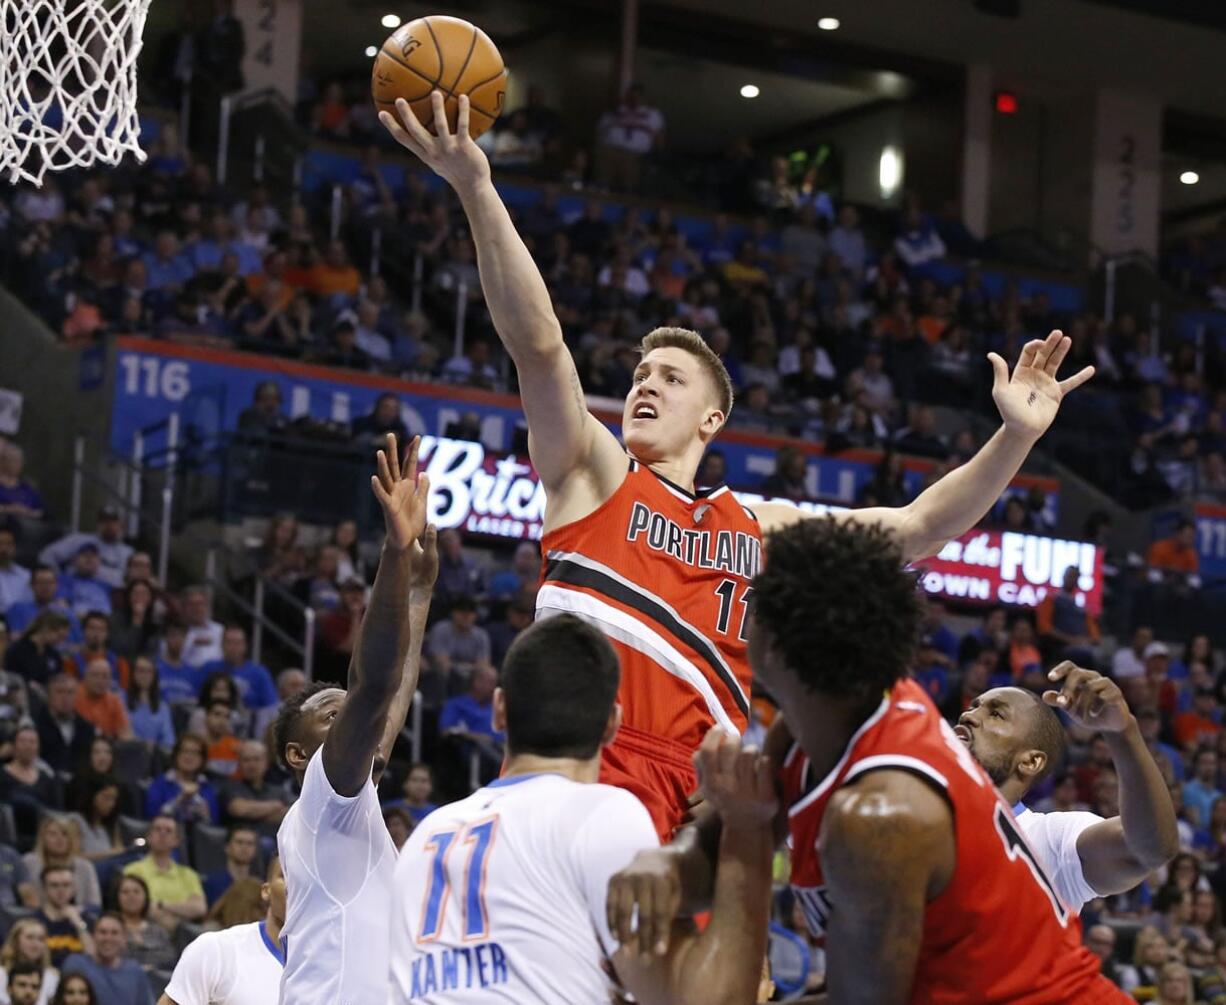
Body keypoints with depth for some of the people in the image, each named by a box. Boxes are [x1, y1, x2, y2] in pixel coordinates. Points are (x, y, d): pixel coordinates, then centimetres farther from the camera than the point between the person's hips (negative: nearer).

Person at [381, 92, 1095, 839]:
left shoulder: (762, 528, 26)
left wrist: (1017, 436, 13)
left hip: (685, 803, 3)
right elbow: (538, 344, 2)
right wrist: (476, 190, -10)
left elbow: (918, 529, 24)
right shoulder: (593, 475, 15)